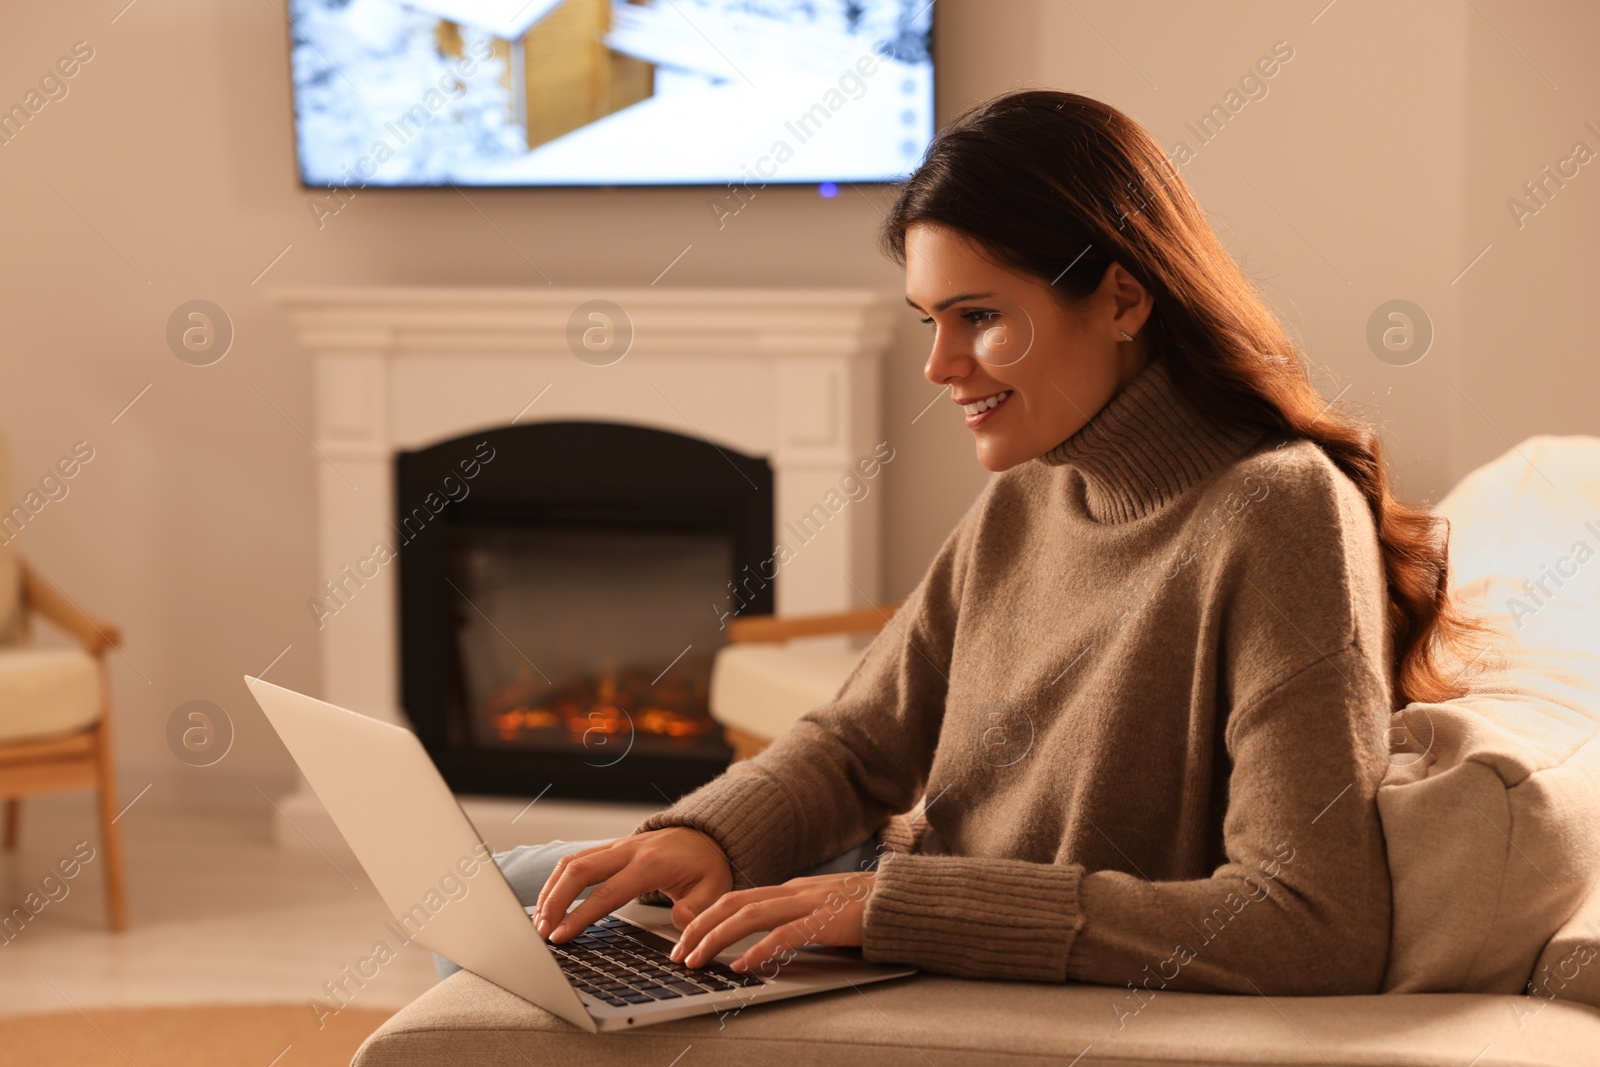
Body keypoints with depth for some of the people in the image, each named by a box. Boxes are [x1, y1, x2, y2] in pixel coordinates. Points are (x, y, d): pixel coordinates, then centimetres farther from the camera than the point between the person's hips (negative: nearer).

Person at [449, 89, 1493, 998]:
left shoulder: (1278, 516, -25)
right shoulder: (1020, 506, 1)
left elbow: (1318, 934, -33)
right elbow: (859, 742, 9)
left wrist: (902, 900, -32)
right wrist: (705, 836, -15)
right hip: (915, 940, 8)